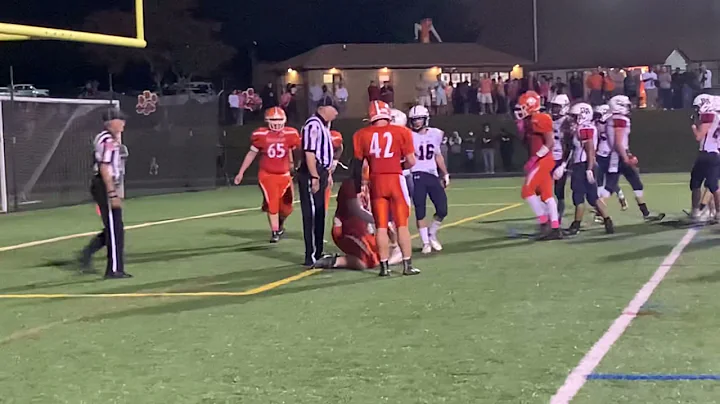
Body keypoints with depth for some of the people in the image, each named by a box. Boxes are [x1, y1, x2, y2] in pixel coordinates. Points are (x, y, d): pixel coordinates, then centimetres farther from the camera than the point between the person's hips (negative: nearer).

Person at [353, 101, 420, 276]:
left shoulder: (362, 135, 2)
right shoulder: (401, 132, -2)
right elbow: (411, 162, -3)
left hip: (376, 181, 1)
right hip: (395, 179, -1)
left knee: (381, 226, 8)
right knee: (402, 225, 7)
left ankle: (384, 266, 9)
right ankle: (407, 265, 9)